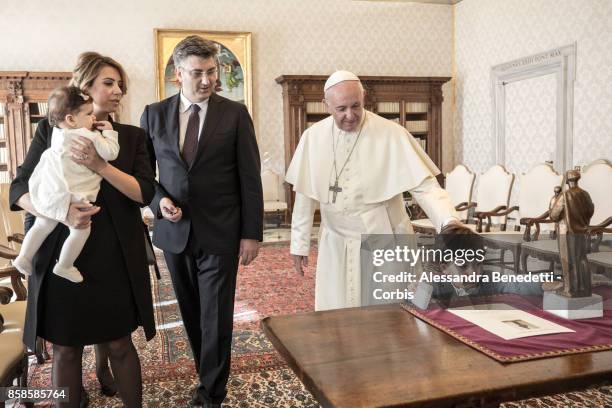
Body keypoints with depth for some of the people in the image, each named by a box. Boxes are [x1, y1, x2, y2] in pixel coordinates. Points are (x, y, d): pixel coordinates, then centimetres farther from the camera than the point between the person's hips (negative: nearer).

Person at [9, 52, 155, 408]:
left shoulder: (132, 136, 5)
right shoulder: (51, 129, 4)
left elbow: (145, 193, -6)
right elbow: (20, 189, -1)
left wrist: (99, 164, -20)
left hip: (115, 257, 0)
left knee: (118, 343, 8)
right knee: (66, 347, 10)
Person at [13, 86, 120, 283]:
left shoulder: (58, 132, 8)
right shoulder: (90, 137, -17)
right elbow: (111, 152, -13)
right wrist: (109, 132, 2)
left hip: (48, 191, 8)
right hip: (70, 196, -8)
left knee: (42, 226, 24)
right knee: (81, 230, 6)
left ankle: (23, 258, 32)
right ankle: (64, 266, 14)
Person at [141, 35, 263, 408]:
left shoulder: (235, 114, -3)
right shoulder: (154, 114, 4)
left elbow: (250, 178, -4)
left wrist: (252, 233, -6)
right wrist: (159, 201, -11)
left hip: (220, 233, -3)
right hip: (174, 230, 3)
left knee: (216, 316, 3)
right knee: (191, 313, 15)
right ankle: (210, 374, 34)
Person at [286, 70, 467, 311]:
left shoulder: (392, 134, -12)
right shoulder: (313, 137, -2)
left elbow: (423, 185, -13)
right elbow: (305, 195, 4)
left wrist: (450, 222, -29)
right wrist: (299, 244, 7)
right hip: (336, 246, 3)